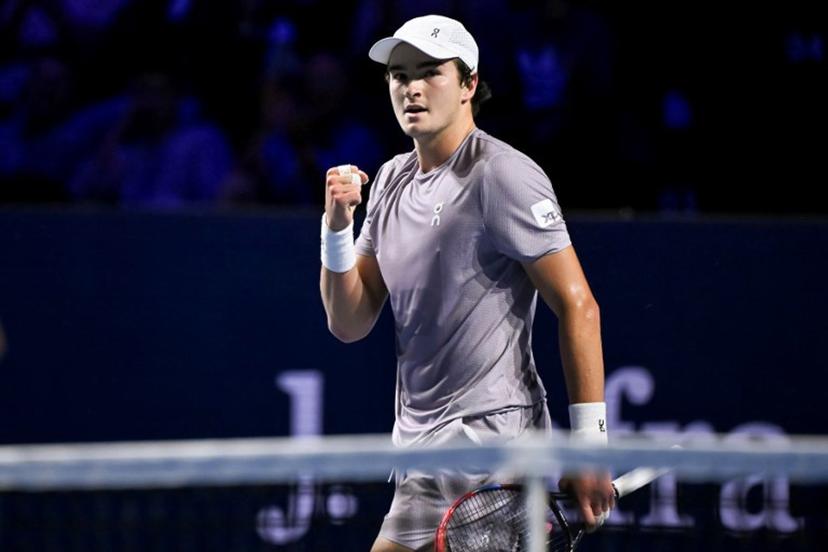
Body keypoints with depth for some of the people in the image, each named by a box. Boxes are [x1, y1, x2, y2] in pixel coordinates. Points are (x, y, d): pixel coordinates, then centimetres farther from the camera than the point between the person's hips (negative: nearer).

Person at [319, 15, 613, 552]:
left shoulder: (501, 174, -10)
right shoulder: (391, 180, 14)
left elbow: (578, 307, -13)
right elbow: (350, 323, 13)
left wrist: (589, 446, -17)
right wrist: (338, 225, -3)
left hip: (493, 433, -8)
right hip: (419, 451, 8)